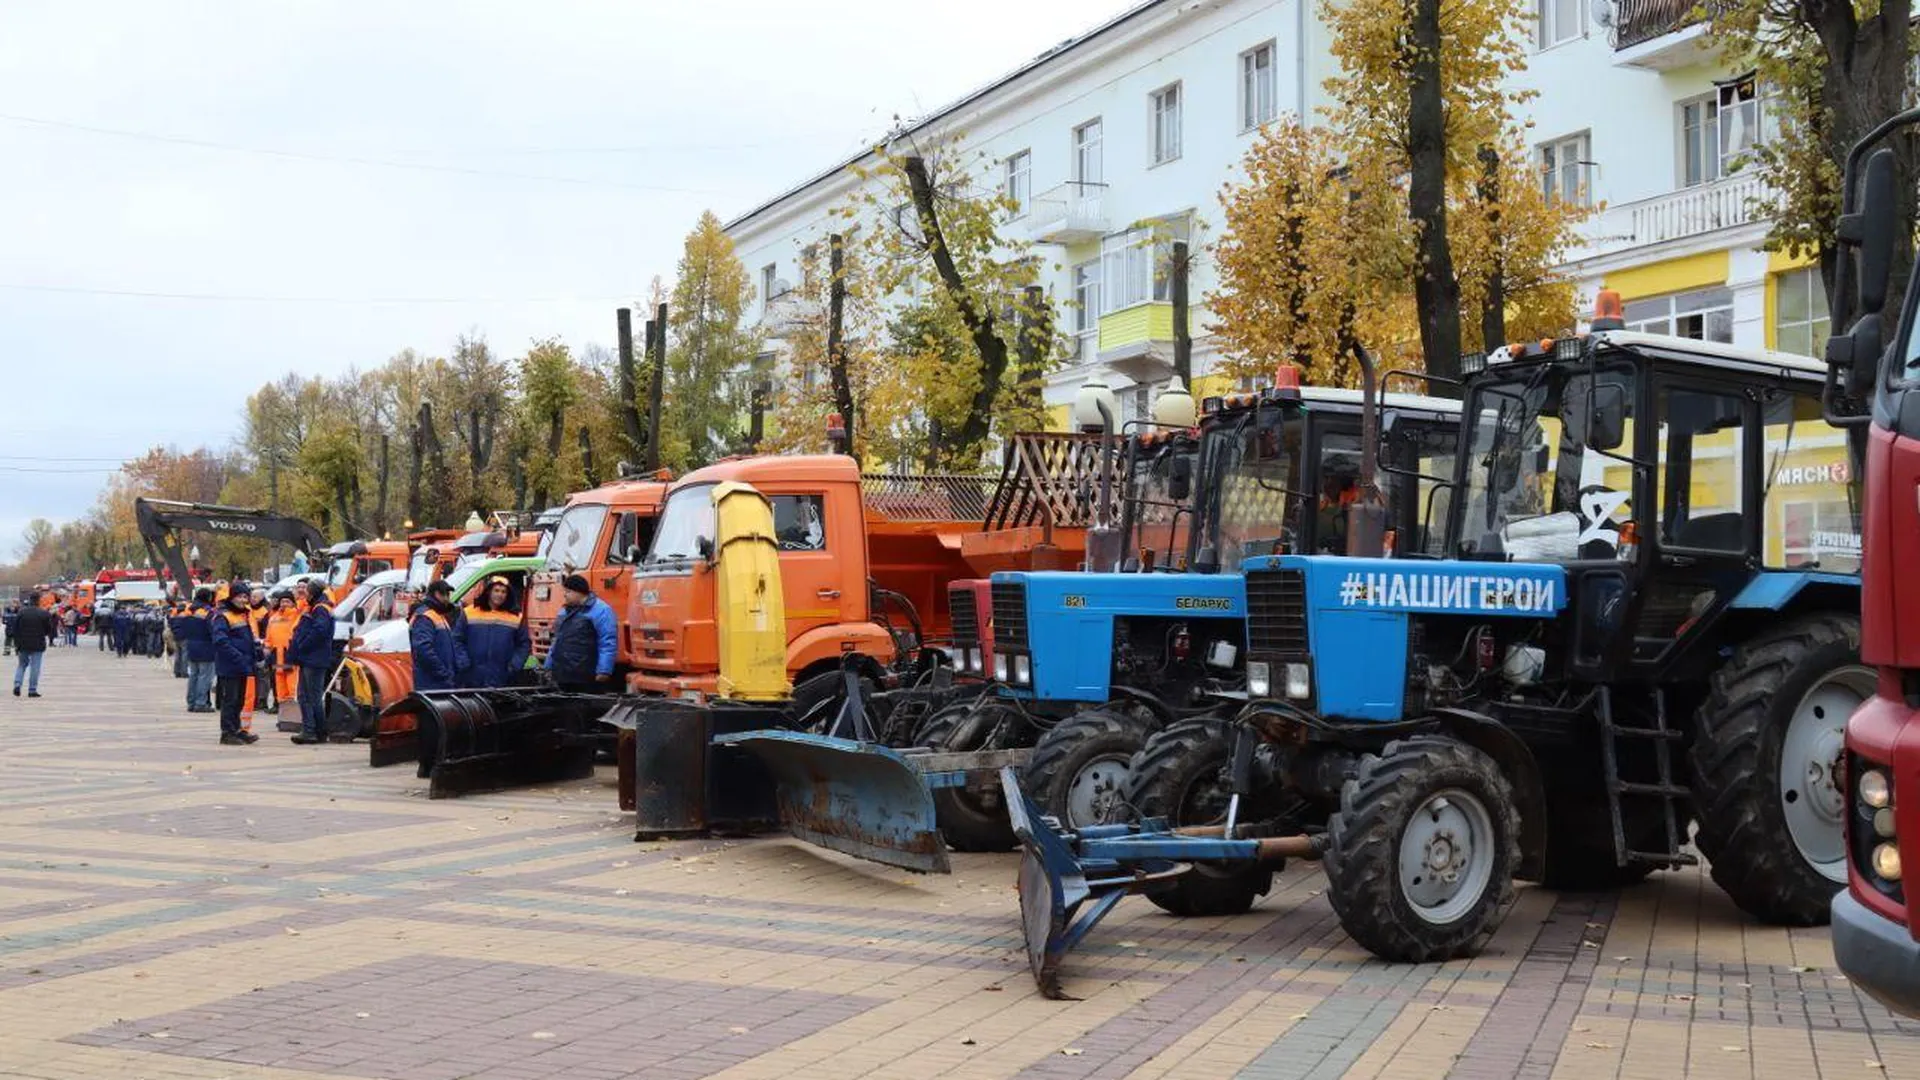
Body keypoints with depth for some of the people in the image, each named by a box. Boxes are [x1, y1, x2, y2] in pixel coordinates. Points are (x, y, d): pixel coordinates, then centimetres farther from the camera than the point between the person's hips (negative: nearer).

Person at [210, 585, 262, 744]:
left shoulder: (246, 614, 16)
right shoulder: (223, 616, -12)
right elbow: (220, 641, -21)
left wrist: (256, 651, 7)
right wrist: (237, 657, -25)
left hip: (243, 666, 9)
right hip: (229, 667, -9)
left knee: (240, 700, 15)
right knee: (229, 700, -4)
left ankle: (237, 730, 23)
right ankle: (227, 733, 1)